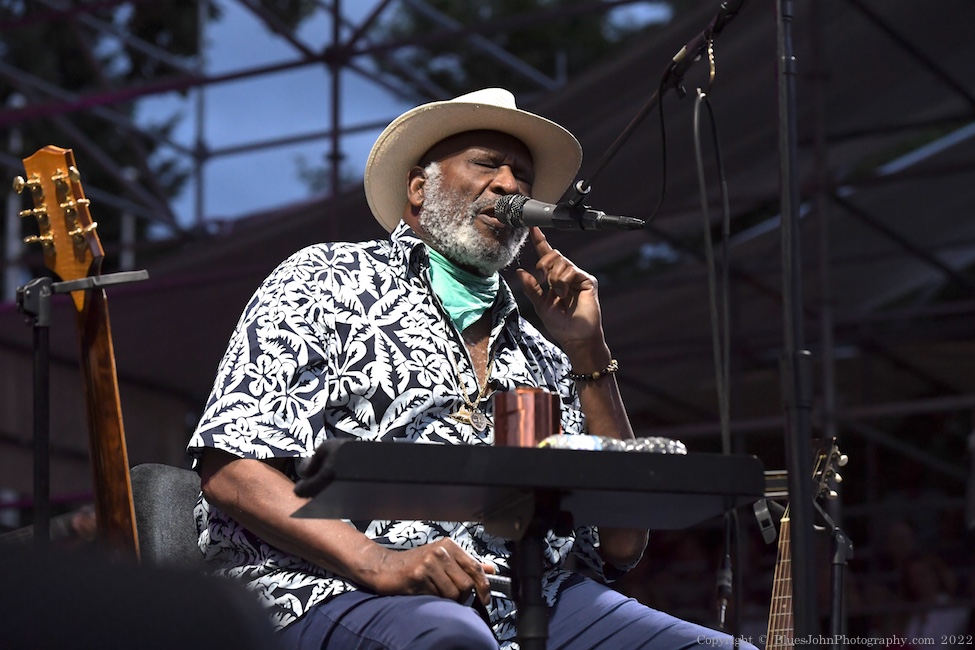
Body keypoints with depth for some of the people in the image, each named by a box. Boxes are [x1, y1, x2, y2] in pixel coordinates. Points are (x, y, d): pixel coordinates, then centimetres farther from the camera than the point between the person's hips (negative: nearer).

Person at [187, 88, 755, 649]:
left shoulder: (542, 358, 26)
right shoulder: (328, 282, 13)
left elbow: (622, 546, 17)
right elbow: (234, 472, -1)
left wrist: (587, 349, 14)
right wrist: (375, 562, -17)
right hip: (342, 594, -3)